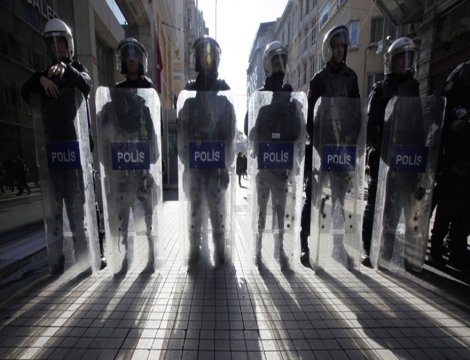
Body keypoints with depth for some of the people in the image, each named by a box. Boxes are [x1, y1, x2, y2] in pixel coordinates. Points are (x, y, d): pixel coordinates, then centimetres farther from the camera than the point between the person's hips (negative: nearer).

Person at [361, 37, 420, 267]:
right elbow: (370, 122, -5)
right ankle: (367, 249, 9)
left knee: (397, 202, 6)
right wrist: (376, 147, -17)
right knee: (375, 201, -1)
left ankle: (387, 248, 20)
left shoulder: (413, 87, 15)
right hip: (381, 155, -4)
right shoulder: (380, 89, 4)